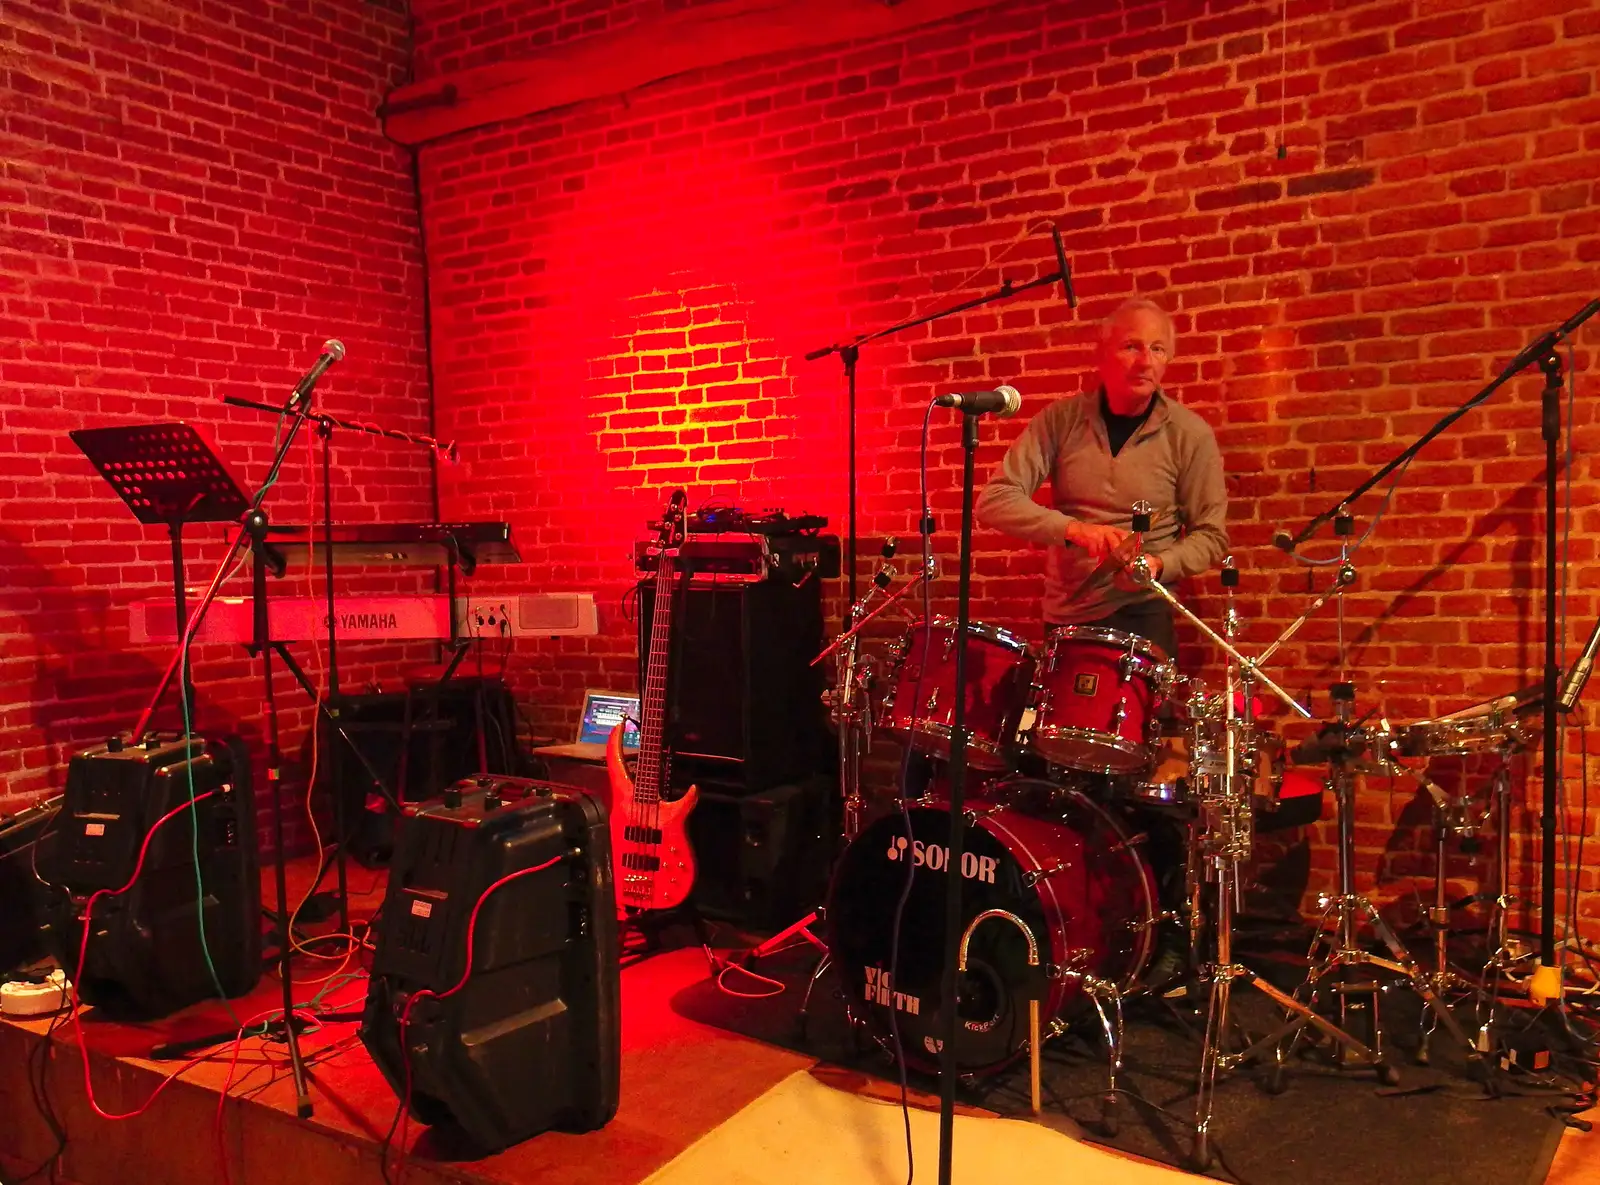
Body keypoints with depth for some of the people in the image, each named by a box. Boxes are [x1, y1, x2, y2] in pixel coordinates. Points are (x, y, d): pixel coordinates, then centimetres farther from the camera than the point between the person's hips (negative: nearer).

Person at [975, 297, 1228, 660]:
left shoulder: (1190, 435, -7)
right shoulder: (1061, 419, -5)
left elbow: (1210, 535, -1)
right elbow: (994, 501, -11)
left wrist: (1159, 565, -22)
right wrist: (1072, 528, -26)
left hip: (1143, 614, -2)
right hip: (1064, 614, 2)